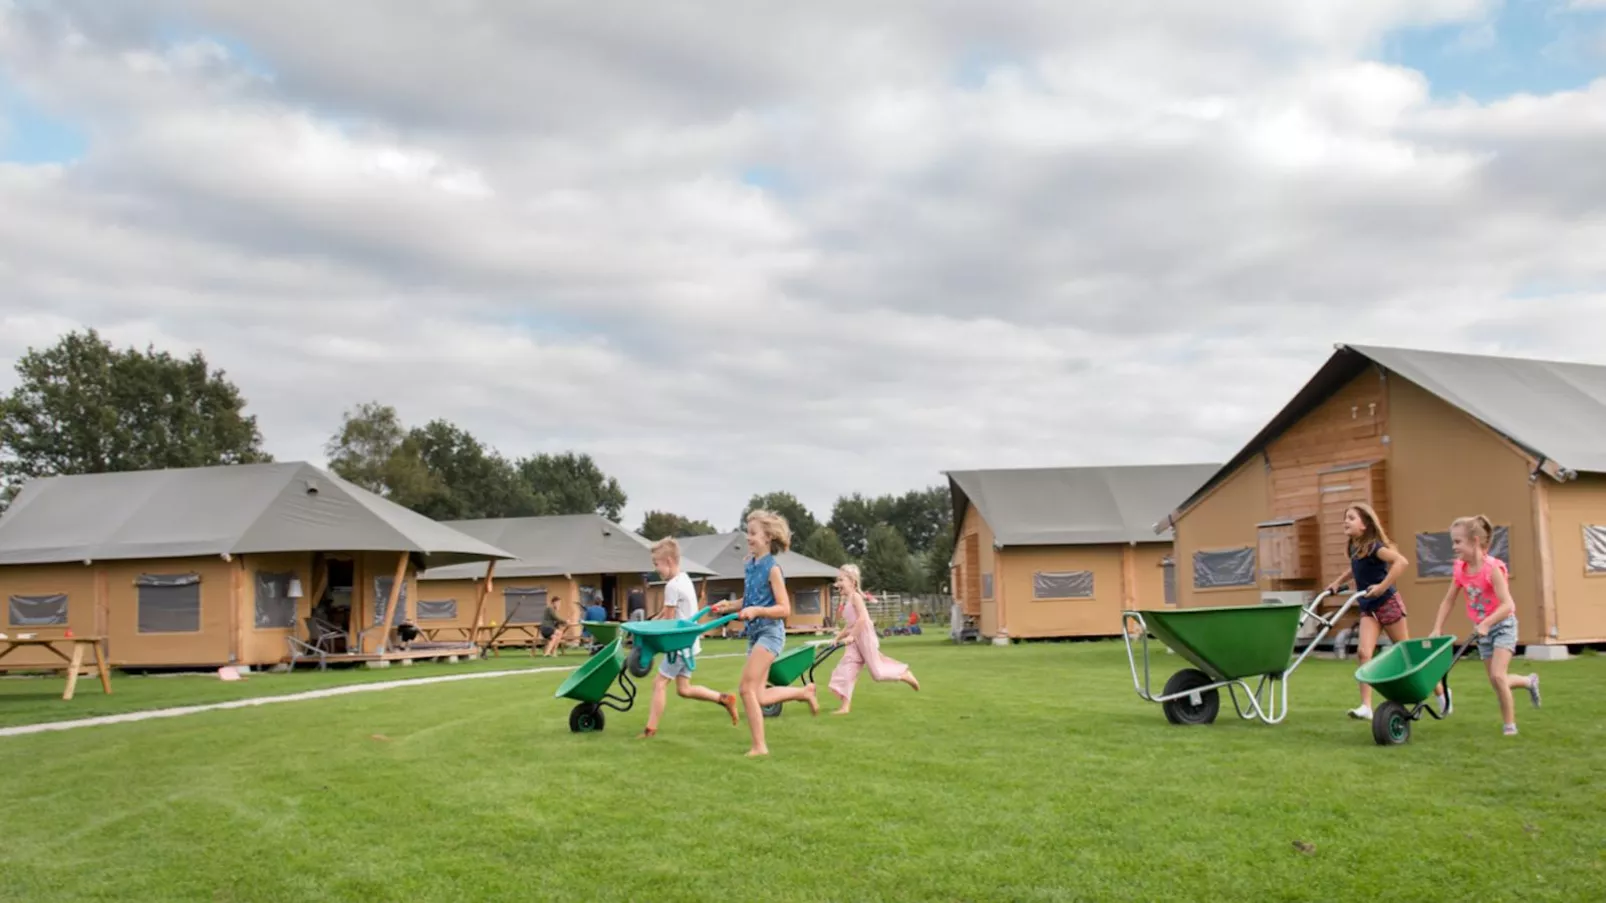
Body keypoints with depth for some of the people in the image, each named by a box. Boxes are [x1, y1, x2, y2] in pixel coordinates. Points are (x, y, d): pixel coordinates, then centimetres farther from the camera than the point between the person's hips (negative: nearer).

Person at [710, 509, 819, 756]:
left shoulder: (772, 569, -13)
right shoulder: (750, 565, 9)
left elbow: (784, 609, -16)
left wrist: (756, 611, -27)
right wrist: (729, 606, 3)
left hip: (770, 632, -8)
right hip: (754, 633, 8)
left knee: (747, 688, -13)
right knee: (758, 696, 8)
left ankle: (759, 746, -5)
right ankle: (804, 692, 28)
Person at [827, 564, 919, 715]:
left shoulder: (855, 596, -11)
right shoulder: (846, 601, 17)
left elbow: (862, 618, -23)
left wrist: (851, 636, -24)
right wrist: (838, 637, 14)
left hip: (865, 637, -9)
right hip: (855, 641, 9)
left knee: (877, 671, -3)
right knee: (845, 670, -2)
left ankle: (905, 674, 20)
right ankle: (845, 706, -3)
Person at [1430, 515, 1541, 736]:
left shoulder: (1492, 568, -22)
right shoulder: (1460, 570, -4)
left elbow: (1507, 605, -28)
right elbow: (1448, 601, 6)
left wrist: (1486, 623, -40)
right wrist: (1437, 630, 2)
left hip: (1502, 625, -6)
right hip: (1482, 629, 6)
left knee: (1497, 675, -18)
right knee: (1496, 681, 10)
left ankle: (1509, 724, -3)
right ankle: (1529, 681, 41)